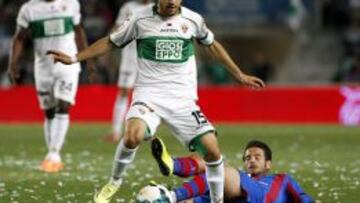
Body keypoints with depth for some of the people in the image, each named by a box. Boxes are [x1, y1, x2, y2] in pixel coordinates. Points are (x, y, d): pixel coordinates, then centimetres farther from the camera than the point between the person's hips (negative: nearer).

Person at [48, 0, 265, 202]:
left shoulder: (193, 19, 3)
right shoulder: (141, 19, -2)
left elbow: (212, 44, 20)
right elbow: (110, 42, 10)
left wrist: (240, 75, 24)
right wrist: (74, 58, 6)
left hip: (183, 98, 2)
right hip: (149, 94, -2)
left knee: (212, 149, -11)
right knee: (133, 136, -30)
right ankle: (115, 181, -3)